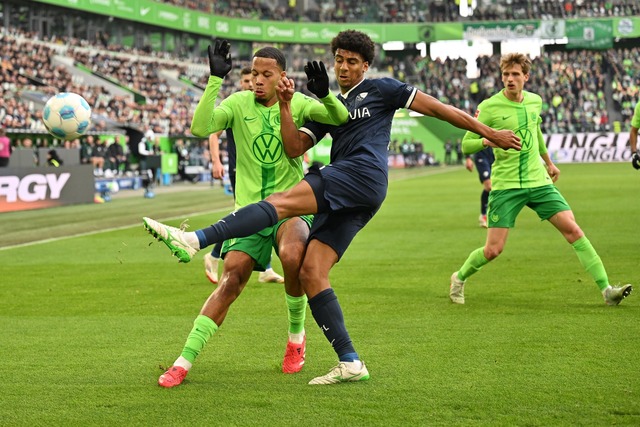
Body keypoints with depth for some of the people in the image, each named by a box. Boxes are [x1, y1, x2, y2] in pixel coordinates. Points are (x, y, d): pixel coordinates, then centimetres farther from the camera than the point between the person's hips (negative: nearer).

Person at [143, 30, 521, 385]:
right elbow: (294, 148, 18)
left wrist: (489, 132, 12)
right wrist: (285, 105, 4)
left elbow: (437, 108, 13)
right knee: (311, 273, -5)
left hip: (362, 174, -8)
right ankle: (350, 364, -5)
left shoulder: (380, 90, 13)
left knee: (281, 202, -26)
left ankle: (195, 241, -43)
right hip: (343, 200, 8)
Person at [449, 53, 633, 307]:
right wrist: (488, 140, -27)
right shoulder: (489, 107, -9)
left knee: (573, 230, -8)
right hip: (506, 185, -4)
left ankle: (606, 290, -6)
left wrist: (548, 162, 37)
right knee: (493, 249, -6)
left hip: (538, 181, 4)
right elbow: (466, 144, -7)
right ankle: (459, 278, 24)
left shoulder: (535, 101, 7)